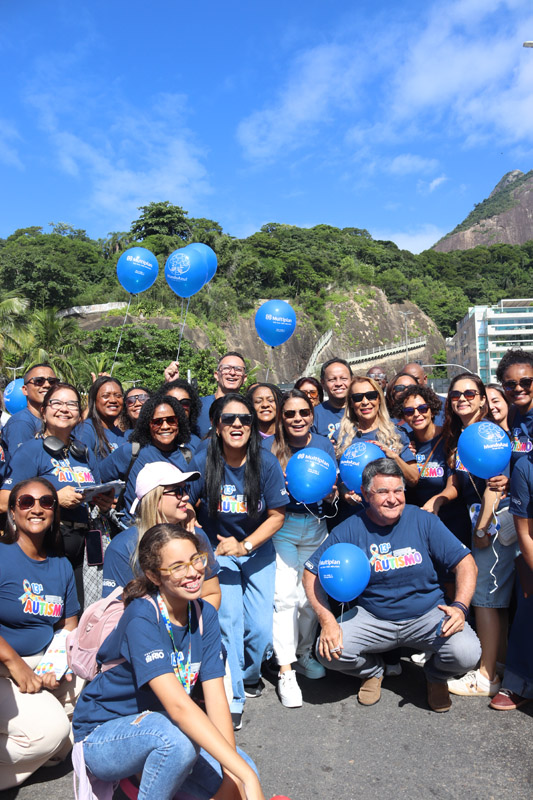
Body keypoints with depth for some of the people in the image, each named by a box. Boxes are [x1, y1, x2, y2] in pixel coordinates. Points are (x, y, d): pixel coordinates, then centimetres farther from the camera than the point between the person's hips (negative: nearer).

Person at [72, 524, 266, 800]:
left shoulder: (204, 615, -8)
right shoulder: (142, 618, -28)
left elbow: (216, 700, -12)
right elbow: (178, 705, -37)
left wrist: (233, 777, -23)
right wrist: (246, 775, -41)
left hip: (163, 729, 7)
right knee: (178, 737, -35)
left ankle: (143, 774, 10)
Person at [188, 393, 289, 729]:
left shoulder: (267, 463, -14)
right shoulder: (202, 462, -16)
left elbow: (277, 515, -9)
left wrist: (245, 544, -18)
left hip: (259, 551, 1)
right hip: (218, 550, -1)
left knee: (260, 627, -2)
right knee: (229, 620, -13)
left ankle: (251, 675, 31)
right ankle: (233, 698, 6)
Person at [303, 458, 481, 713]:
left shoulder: (424, 521, -8)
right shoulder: (350, 530, -9)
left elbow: (465, 562, -5)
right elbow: (312, 573, -5)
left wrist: (460, 607, -22)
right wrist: (327, 620, -18)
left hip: (427, 615, 0)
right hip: (373, 619, 0)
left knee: (467, 654, -26)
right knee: (327, 651, -21)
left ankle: (436, 675, 14)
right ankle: (372, 670, 16)